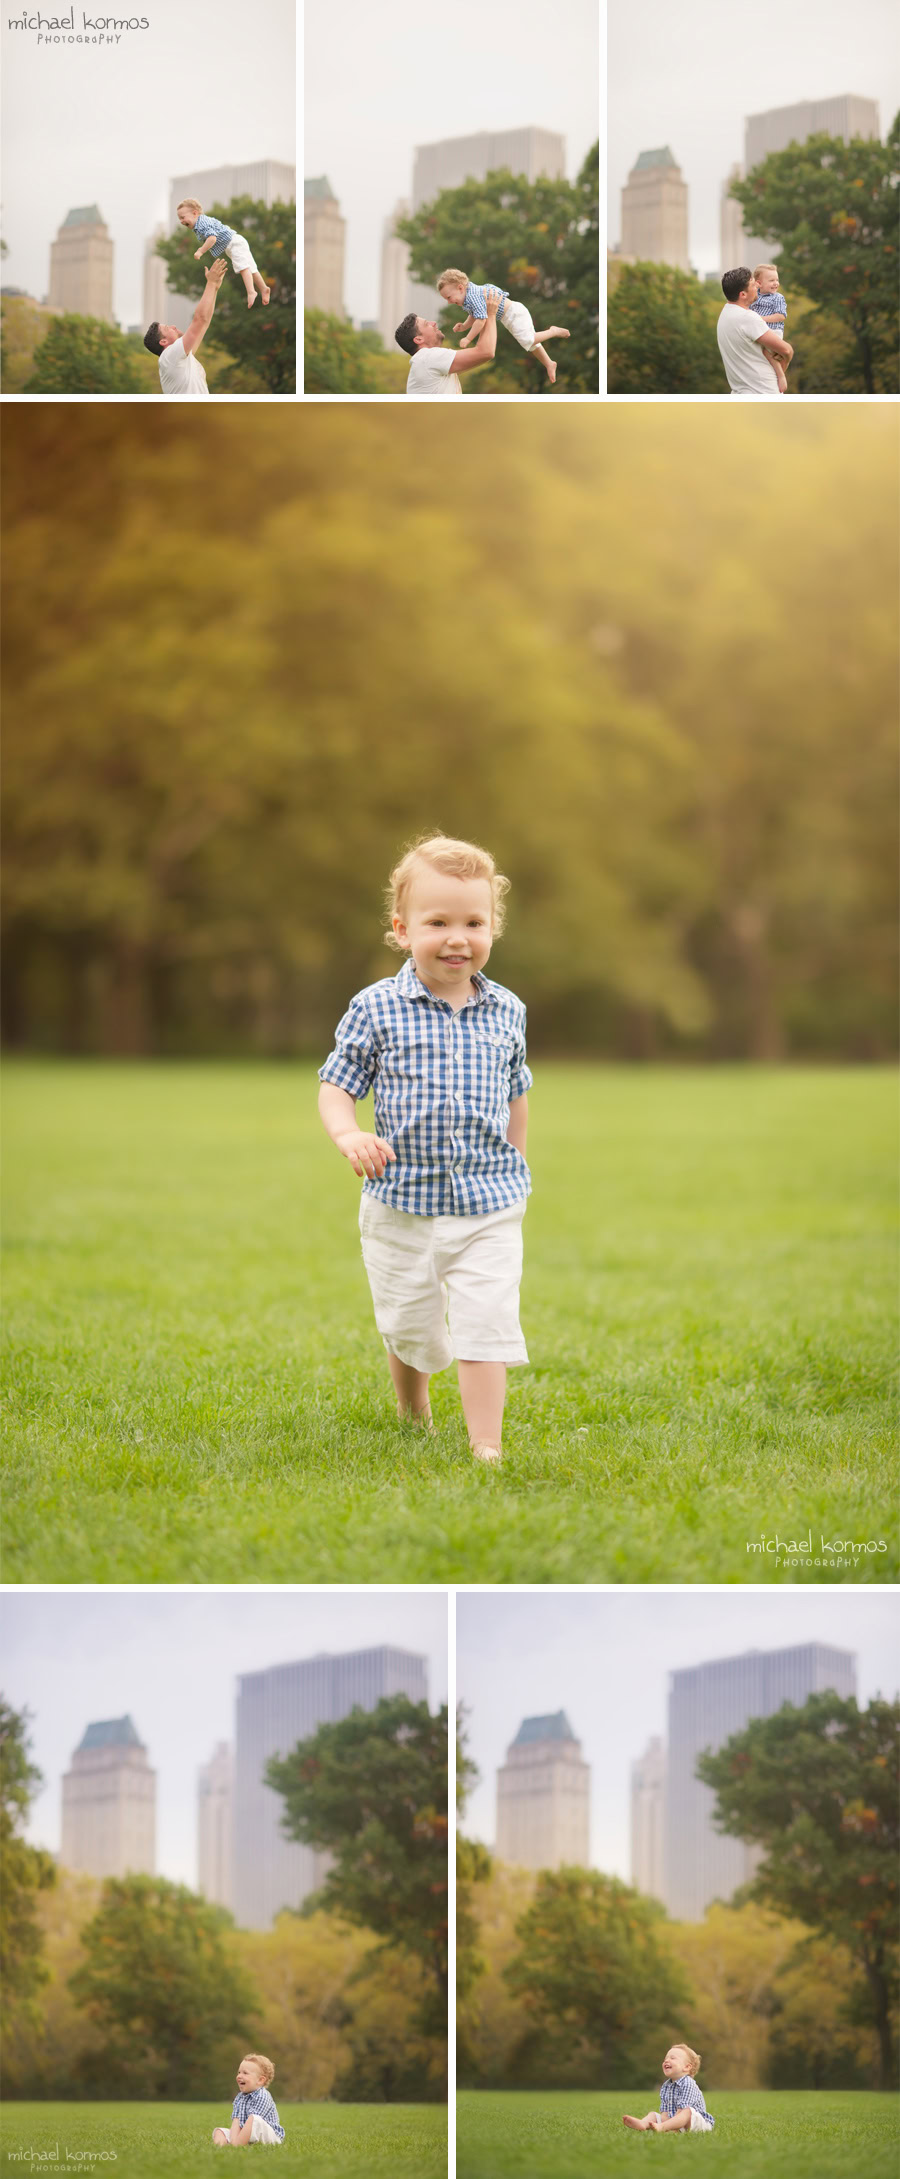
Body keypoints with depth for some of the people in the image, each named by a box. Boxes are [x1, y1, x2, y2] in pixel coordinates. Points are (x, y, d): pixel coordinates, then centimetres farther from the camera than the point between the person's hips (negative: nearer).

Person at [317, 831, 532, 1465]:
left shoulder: (506, 1012, 3)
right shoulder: (376, 1009, -6)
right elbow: (337, 1085, -2)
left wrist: (515, 1165, 19)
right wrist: (348, 1134, -21)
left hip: (489, 1202, 1)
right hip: (402, 1200, -1)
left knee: (487, 1321, -12)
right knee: (408, 1327, 13)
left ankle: (487, 1446, -7)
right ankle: (414, 1414, 42)